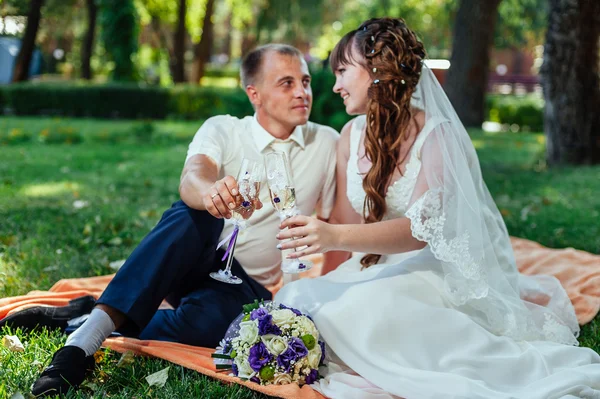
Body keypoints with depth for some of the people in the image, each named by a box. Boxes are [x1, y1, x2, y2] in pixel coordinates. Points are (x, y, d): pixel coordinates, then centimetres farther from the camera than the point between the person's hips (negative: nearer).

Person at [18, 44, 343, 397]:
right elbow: (191, 180, -26)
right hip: (198, 263, 0)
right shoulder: (222, 129, -3)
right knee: (195, 214, -36)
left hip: (250, 290, 0)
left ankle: (95, 325, -18)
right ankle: (84, 340, -42)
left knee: (204, 320, -37)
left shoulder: (328, 143, 1)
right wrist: (210, 192, -50)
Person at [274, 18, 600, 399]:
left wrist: (336, 237, -38)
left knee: (365, 308, -36)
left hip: (430, 267, -5)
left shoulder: (436, 135, -12)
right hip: (373, 267, 6)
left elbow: (420, 230, -25)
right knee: (296, 297, -21)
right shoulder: (352, 134, 5)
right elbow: (346, 224, 7)